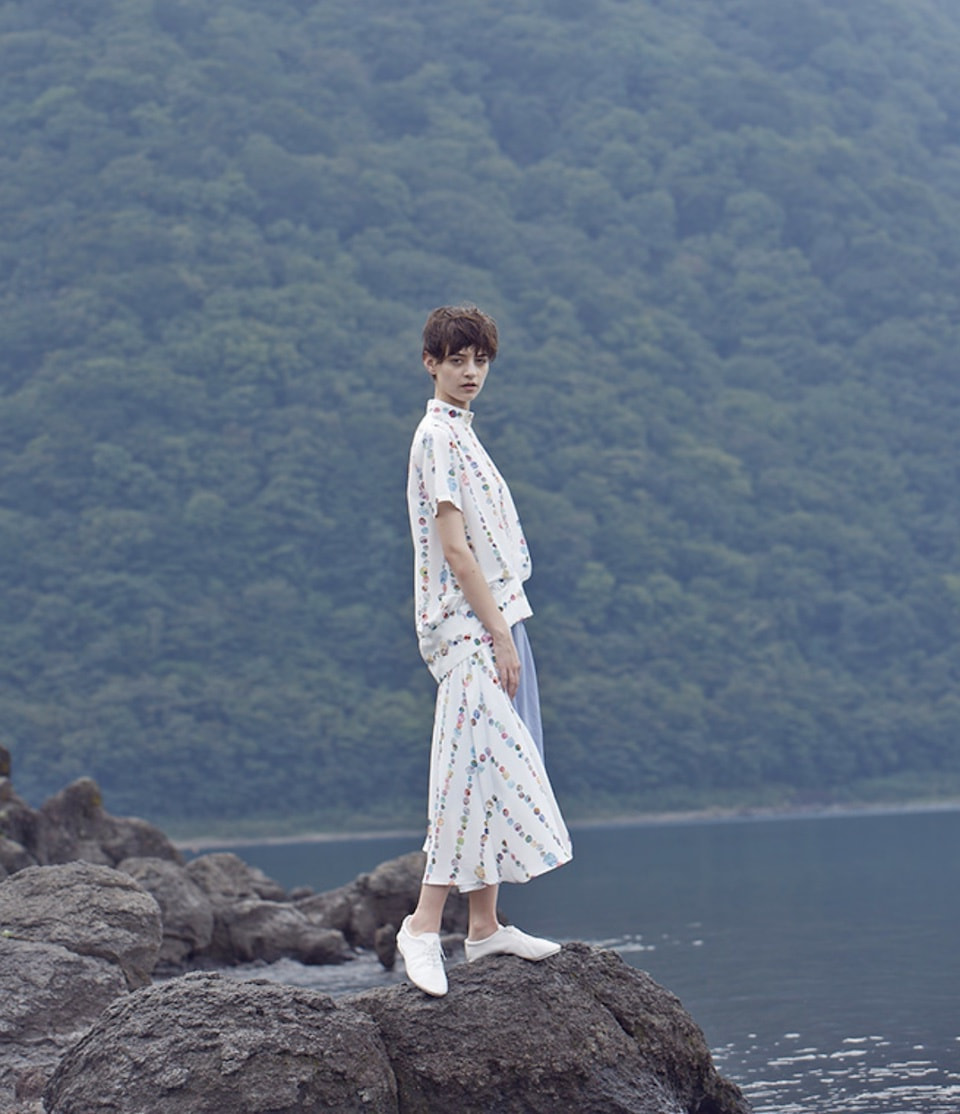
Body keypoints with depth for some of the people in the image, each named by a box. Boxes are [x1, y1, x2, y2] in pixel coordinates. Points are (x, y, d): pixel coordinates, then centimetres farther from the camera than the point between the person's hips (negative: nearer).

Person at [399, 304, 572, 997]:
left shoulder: (462, 435, 18)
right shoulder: (438, 437, -11)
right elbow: (453, 548, -17)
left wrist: (505, 630, 16)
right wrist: (499, 634, -18)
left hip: (494, 623, 10)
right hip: (468, 628, -10)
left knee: (499, 776, 9)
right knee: (476, 774, -14)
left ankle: (485, 926, 12)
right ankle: (424, 926, -12)